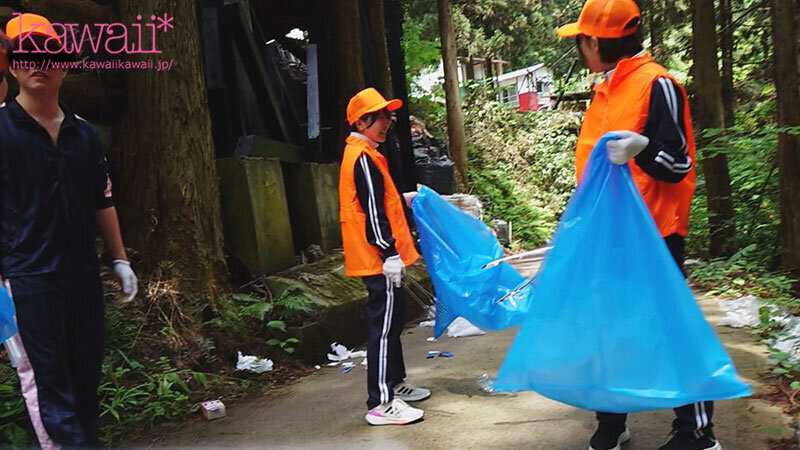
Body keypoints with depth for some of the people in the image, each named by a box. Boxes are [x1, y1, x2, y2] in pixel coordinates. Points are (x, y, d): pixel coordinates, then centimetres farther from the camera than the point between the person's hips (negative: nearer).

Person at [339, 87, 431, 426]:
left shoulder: (359, 154, 17)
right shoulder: (364, 158, -15)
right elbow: (373, 212, -21)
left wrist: (404, 200, 27)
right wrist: (389, 253, -22)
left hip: (378, 257, 11)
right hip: (379, 259, -11)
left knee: (392, 320, 19)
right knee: (384, 325, -7)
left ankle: (394, 383, 32)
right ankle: (381, 403, -3)